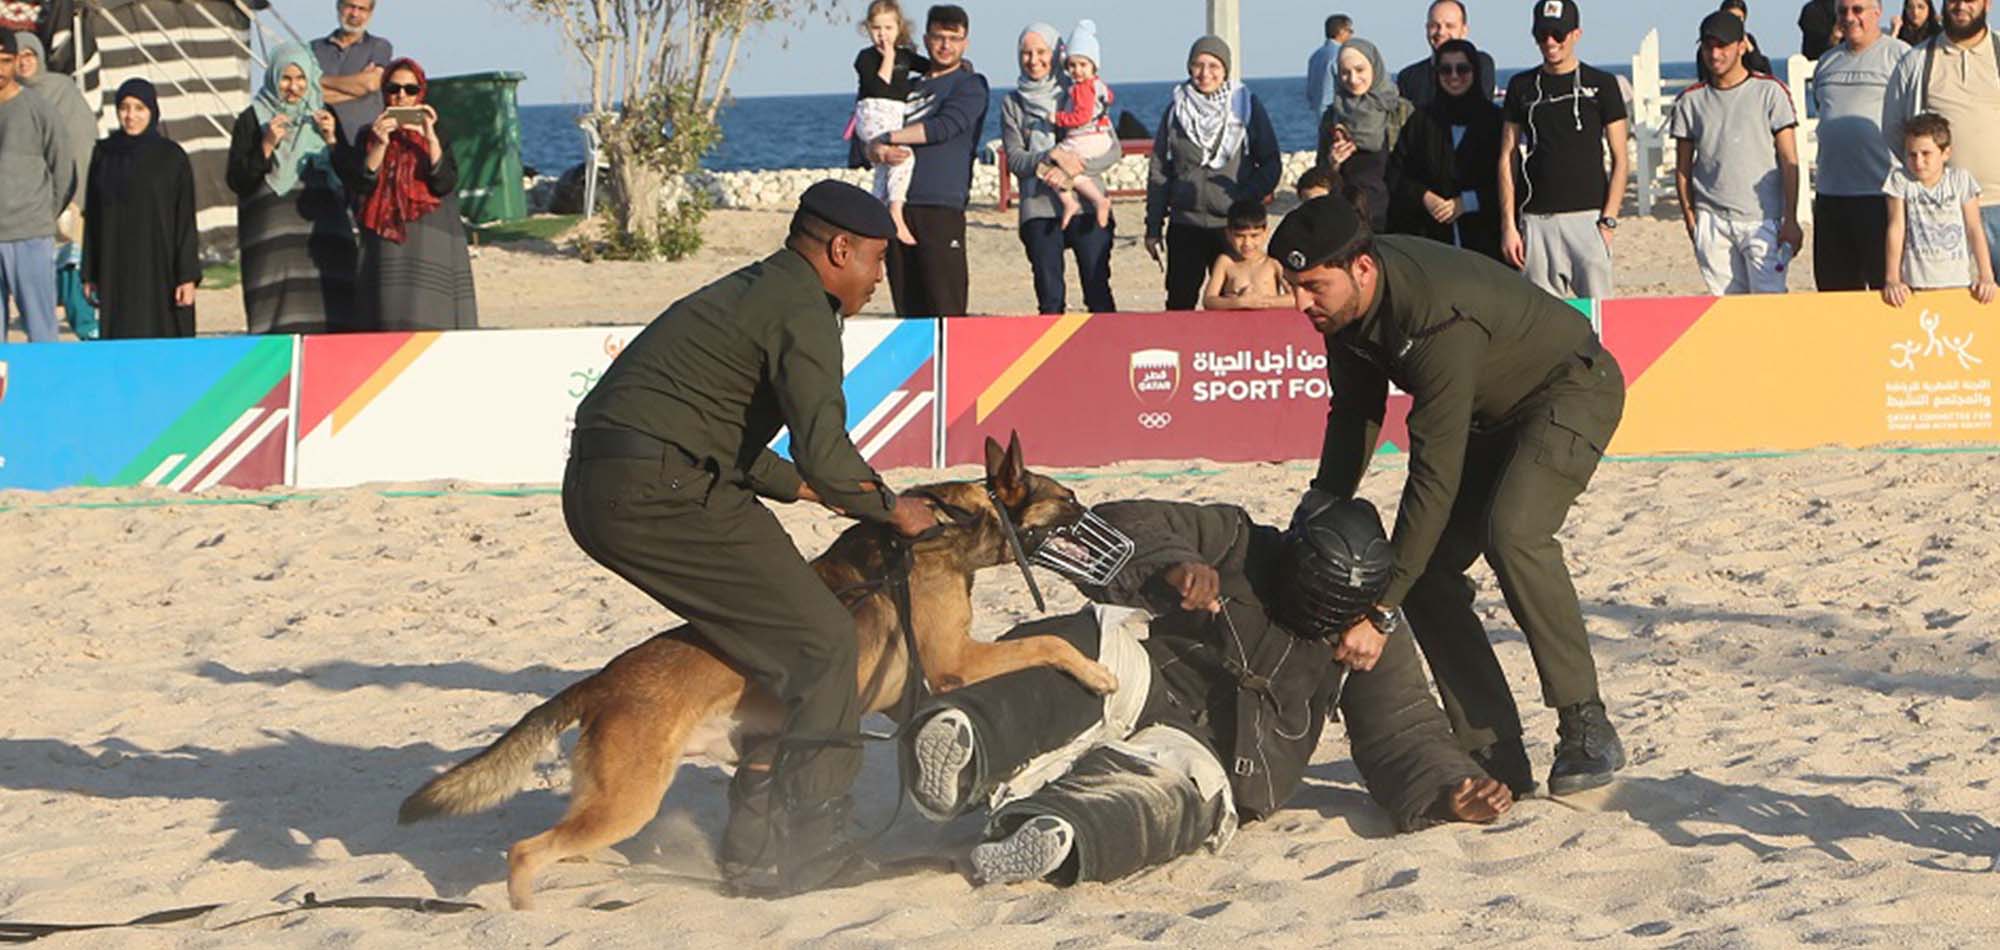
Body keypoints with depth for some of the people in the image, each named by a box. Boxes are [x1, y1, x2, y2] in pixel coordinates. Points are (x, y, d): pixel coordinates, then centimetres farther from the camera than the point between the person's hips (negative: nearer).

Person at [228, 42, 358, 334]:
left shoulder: (324, 118, 17)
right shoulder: (252, 120, 9)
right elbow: (236, 180, 1)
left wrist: (331, 140, -1)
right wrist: (267, 146, -11)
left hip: (322, 230, 3)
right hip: (272, 234, -2)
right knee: (281, 322, -12)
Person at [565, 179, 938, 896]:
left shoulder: (749, 293, 25)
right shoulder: (802, 310, -7)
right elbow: (824, 450, -18)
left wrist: (814, 489, 31)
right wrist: (888, 507, -1)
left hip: (598, 490, 10)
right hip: (662, 492, -10)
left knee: (778, 645, 20)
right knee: (821, 642, -4)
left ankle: (754, 841, 21)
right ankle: (806, 850, -1)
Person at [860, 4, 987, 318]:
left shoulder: (970, 85, 6)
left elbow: (944, 127, -11)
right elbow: (869, 145, 15)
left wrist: (889, 138, -6)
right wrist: (879, 151, -8)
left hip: (941, 208, -5)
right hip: (898, 207, 6)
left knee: (945, 307, -12)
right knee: (907, 309, 4)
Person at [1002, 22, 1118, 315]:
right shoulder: (1012, 104, 10)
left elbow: (1113, 152, 1)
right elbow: (1015, 160, -1)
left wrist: (1075, 166, -16)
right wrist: (1053, 155, -17)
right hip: (1039, 211, 1)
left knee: (1098, 293, -4)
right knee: (1050, 299, 0)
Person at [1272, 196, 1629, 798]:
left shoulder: (1437, 320, -39)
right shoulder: (1347, 303, -13)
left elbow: (1434, 477, -39)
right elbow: (1355, 415, 6)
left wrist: (1380, 609, -38)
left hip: (1573, 391, -9)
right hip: (1490, 411, 9)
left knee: (1511, 530, -33)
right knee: (1425, 565, -5)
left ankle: (1586, 729, -21)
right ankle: (1492, 753, -2)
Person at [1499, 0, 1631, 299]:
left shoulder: (1600, 84, 5)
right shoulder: (1522, 87, 12)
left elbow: (1620, 160, 4)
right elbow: (1507, 160, 12)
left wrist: (1608, 221, -7)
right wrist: (1508, 225, 3)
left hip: (1587, 215, -2)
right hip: (1536, 219, 2)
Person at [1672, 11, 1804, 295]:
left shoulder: (1769, 92, 3)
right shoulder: (1690, 101, 10)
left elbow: (1789, 162, 0)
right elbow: (1683, 168, 14)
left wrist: (1791, 220, -6)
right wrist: (1690, 218, 6)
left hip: (1762, 218, -3)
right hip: (1712, 219, 3)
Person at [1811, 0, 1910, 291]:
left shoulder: (1900, 55, -2)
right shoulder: (1827, 63, 18)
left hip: (1881, 193, -7)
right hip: (1830, 194, 7)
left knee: (1887, 286, -4)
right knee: (1835, 289, 9)